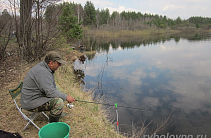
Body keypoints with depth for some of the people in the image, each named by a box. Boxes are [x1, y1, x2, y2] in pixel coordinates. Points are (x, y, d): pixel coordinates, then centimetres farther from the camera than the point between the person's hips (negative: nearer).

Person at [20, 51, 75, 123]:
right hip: (31, 102, -10)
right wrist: (66, 97, -18)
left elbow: (53, 87, 13)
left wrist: (64, 96, 0)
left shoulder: (46, 68, 6)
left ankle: (58, 113, 30)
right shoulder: (42, 72, -27)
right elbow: (51, 92, -29)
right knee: (58, 102, -25)